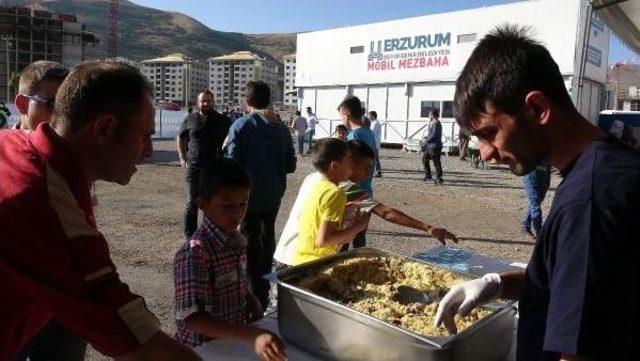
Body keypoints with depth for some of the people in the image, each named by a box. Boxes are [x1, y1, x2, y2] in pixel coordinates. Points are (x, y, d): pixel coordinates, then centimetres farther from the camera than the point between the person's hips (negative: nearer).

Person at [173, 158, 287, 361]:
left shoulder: (238, 241, -1)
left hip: (234, 342, 6)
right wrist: (252, 336, -38)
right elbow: (189, 318, -30)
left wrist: (251, 300, -6)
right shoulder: (195, 252, -23)